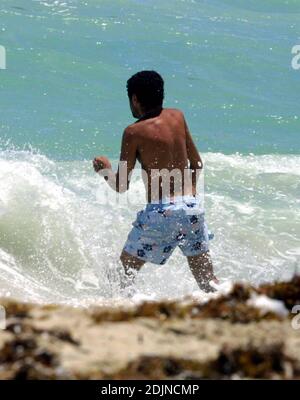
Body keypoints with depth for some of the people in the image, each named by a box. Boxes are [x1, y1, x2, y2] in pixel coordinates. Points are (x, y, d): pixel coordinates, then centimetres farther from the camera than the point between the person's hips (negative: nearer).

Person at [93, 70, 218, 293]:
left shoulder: (134, 132, -6)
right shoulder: (177, 117, 8)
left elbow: (121, 186, -2)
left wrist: (105, 169, 17)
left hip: (161, 212, -5)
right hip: (192, 207, 5)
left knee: (124, 274, 11)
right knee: (207, 281, 11)